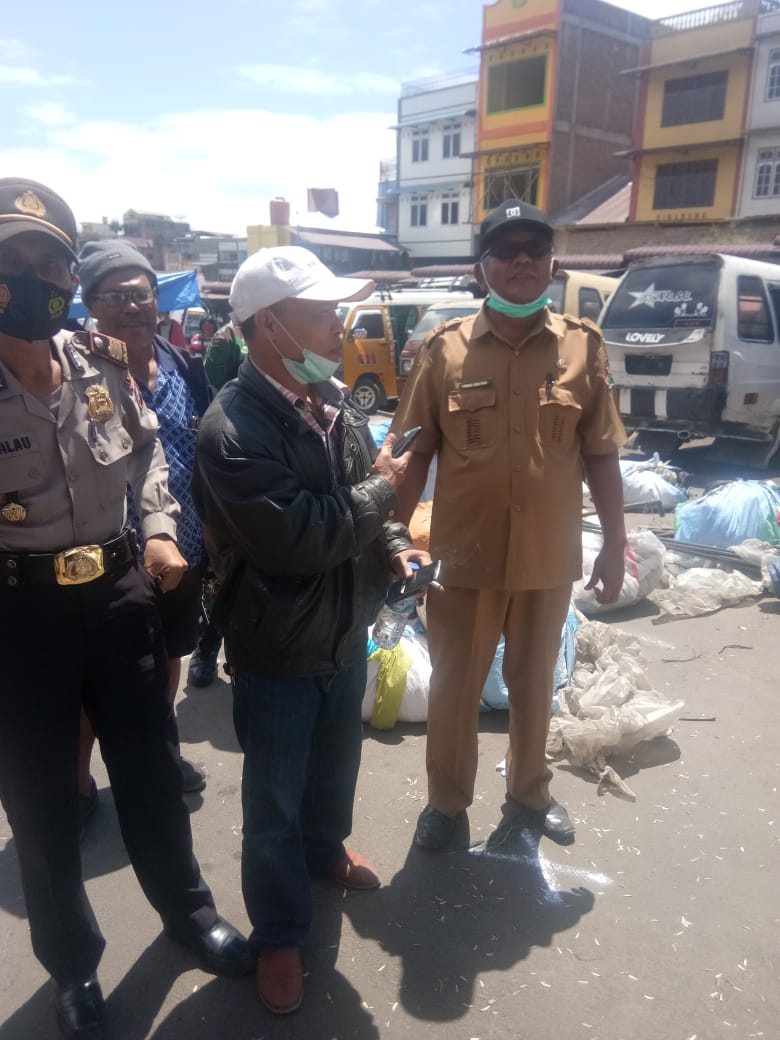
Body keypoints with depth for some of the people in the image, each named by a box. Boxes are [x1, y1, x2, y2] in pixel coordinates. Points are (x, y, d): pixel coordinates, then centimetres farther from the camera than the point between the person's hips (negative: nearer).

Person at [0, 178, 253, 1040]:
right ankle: (71, 963, 39)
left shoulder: (101, 363, 0)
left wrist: (160, 532, 1)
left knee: (150, 768, 18)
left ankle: (186, 909, 44)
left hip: (119, 592, 3)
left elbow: (147, 450, 15)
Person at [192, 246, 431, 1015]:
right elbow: (299, 537, -33)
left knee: (336, 762, 28)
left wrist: (395, 546, -7)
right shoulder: (231, 430, -26)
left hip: (345, 632, 7)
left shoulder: (336, 401, -1)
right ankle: (278, 935, 36)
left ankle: (326, 849, 57)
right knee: (275, 801, 12)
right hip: (277, 649, -7)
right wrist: (382, 485, -19)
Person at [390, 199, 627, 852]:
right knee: (454, 689, 14)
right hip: (465, 556, -1)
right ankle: (447, 802, 37)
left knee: (533, 685, 20)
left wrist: (615, 544, 2)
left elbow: (601, 455, 1)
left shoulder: (583, 346, -2)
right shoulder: (445, 349, -5)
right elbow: (415, 454, -2)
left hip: (549, 558, 1)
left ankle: (529, 794, 43)